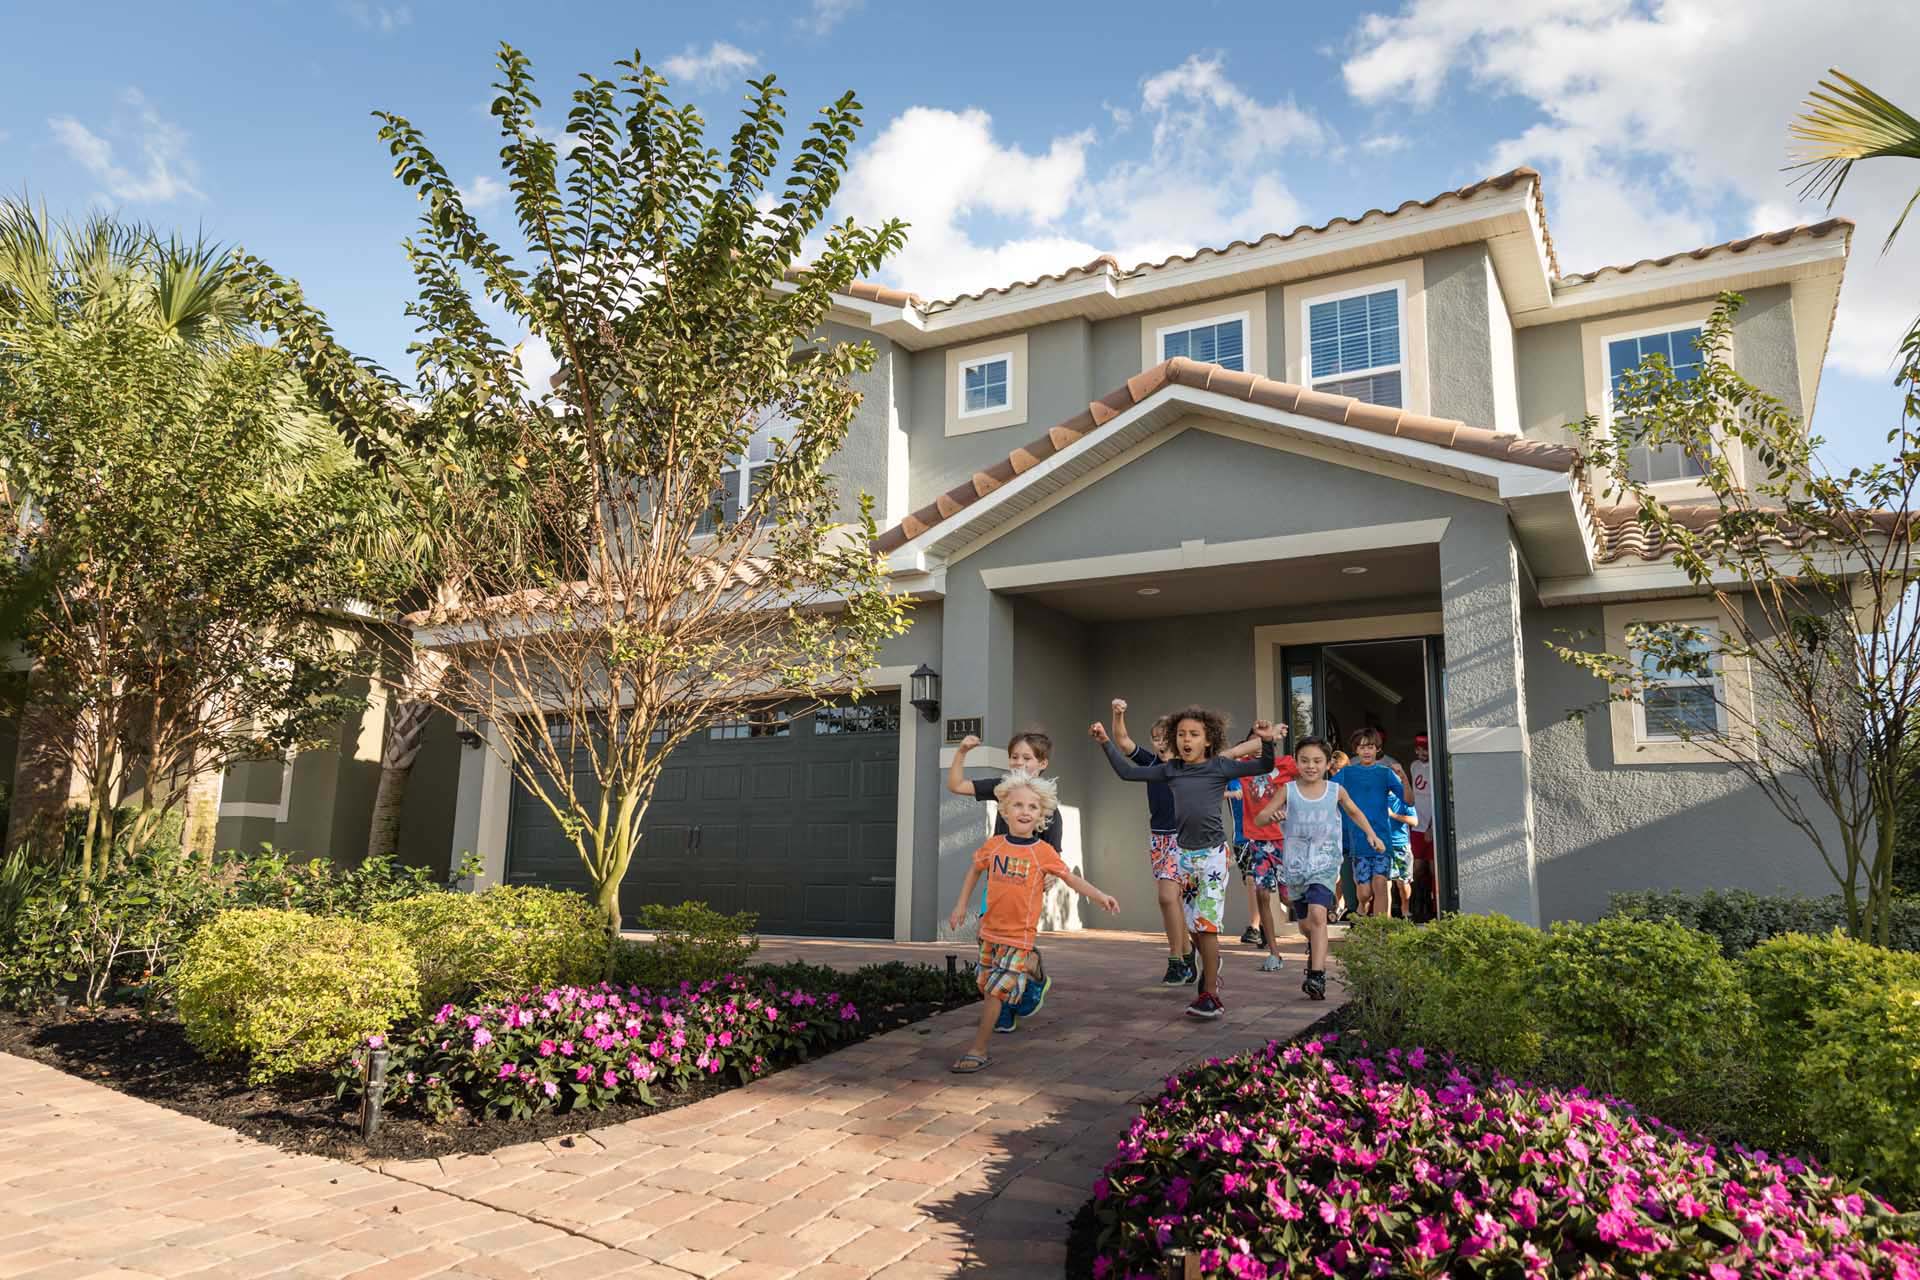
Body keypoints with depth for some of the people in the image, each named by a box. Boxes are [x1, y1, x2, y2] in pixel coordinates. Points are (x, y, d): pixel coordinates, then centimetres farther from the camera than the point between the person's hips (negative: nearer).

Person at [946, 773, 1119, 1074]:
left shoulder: (1043, 852, -9)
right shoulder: (993, 845, 0)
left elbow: (1072, 879, -3)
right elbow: (975, 870, 17)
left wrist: (1100, 895, -14)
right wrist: (961, 905, 15)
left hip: (1019, 935, -4)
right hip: (989, 929, 4)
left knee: (996, 991, -7)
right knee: (987, 986, 15)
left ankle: (978, 1051, 4)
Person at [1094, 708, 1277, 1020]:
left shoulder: (1219, 767, -5)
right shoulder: (1170, 769, 4)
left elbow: (1263, 767, -8)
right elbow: (1127, 772, 9)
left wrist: (1267, 742, -26)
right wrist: (1106, 743, 4)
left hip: (1213, 853, -4)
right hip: (1185, 853, 4)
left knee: (1206, 924, -7)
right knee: (1193, 925, 13)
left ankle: (1210, 995, 2)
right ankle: (1212, 964, 41)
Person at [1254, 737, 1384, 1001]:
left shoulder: (1336, 790, 1)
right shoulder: (1288, 791, -2)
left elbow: (1354, 812, 22)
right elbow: (1258, 819, -5)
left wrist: (1371, 834, 11)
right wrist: (1271, 815, -26)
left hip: (1325, 862, -1)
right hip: (1296, 864, 2)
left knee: (1318, 913, -23)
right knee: (1305, 922, 16)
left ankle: (1317, 975, -24)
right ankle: (1315, 947, 50)